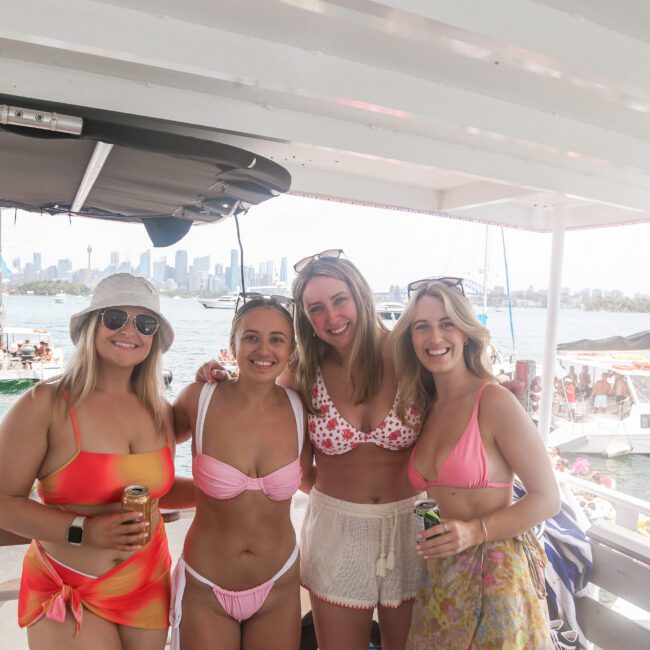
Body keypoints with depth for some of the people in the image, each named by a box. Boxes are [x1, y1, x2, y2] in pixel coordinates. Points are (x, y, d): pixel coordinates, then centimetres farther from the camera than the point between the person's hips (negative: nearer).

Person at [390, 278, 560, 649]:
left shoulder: (494, 401, -17)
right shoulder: (422, 406, 2)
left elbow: (547, 499, -13)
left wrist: (476, 531, -23)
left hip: (495, 572, -5)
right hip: (440, 573, 6)